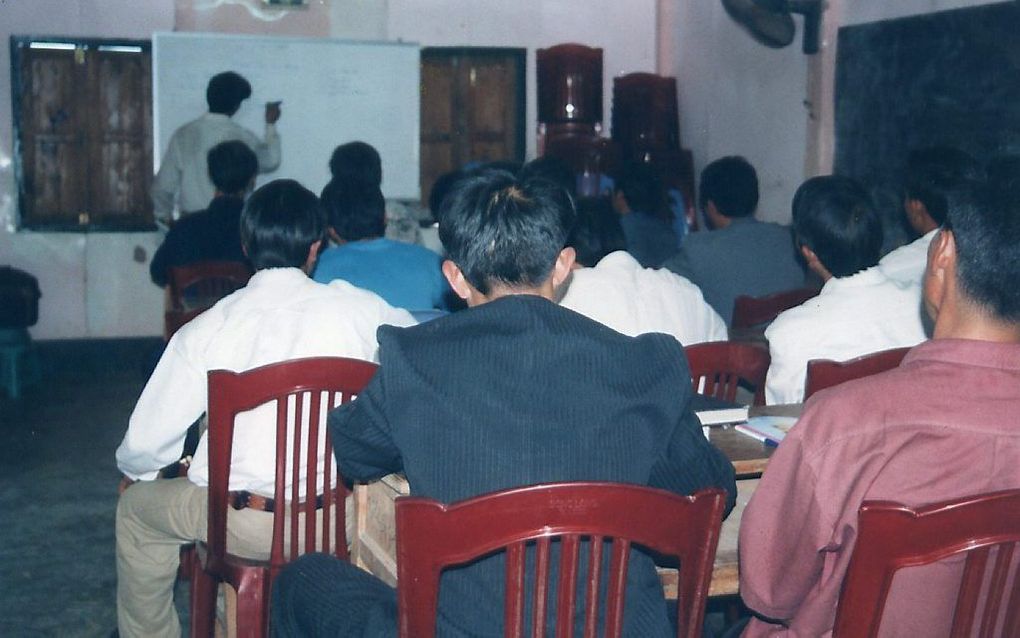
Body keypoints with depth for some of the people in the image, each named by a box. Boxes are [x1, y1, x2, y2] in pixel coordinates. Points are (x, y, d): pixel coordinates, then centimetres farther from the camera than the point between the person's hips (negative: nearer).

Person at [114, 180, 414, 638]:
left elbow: (147, 440, -5)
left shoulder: (206, 329, -8)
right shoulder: (359, 308, -7)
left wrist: (134, 471, 19)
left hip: (249, 524, -2)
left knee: (135, 509, 25)